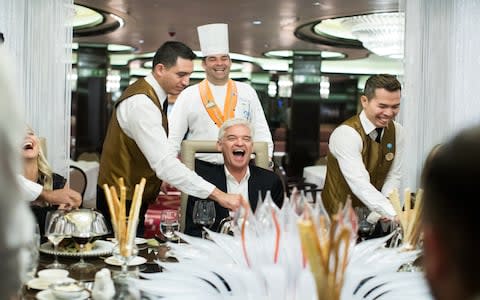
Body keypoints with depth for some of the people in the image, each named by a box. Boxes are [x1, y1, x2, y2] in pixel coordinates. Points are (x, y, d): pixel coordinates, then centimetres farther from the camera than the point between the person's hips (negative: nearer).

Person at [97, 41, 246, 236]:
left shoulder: (144, 93, 8)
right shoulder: (141, 104, -25)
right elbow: (163, 164, -34)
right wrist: (219, 195, -37)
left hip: (130, 196, 10)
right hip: (122, 201, -10)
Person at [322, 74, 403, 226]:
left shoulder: (397, 131, 2)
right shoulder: (346, 133, -19)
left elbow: (393, 176, 3)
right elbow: (360, 185, -28)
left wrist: (379, 213, -12)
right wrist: (395, 215, -37)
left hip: (373, 218, 5)